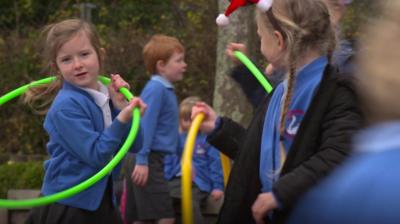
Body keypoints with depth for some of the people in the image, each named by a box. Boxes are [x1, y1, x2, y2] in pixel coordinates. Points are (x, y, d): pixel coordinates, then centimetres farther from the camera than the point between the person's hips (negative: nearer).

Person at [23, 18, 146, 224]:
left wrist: (121, 107, -10)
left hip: (102, 205, 7)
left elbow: (135, 145, 1)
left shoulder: (107, 97, 4)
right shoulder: (67, 106, -18)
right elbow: (95, 155, -21)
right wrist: (122, 120, -27)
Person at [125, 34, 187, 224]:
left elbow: (170, 129, 25)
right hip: (148, 161, -10)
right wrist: (142, 161, -24)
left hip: (153, 160, 10)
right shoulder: (156, 89, -14)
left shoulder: (166, 89, 15)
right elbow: (145, 125, -20)